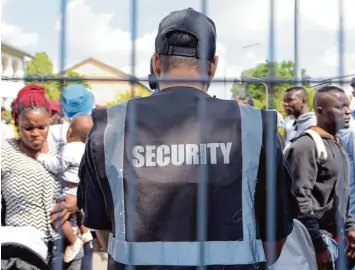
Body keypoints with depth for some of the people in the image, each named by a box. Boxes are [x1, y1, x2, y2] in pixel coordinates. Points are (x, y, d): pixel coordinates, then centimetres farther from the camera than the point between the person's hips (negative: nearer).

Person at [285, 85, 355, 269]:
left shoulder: (336, 146, 15)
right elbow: (300, 199, -19)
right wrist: (319, 245, -20)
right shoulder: (307, 145, -14)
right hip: (319, 240, -9)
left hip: (337, 239, 9)